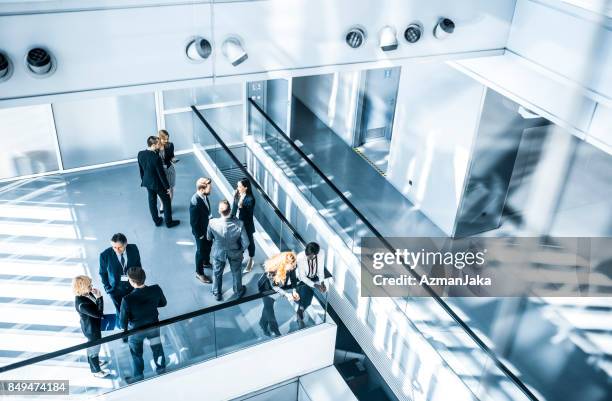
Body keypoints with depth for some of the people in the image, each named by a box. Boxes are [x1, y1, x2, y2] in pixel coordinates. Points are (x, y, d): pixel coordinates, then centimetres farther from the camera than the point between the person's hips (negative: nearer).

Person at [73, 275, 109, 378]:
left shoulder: (86, 293, -13)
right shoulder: (81, 304, -39)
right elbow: (98, 313, -34)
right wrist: (99, 297, -35)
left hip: (93, 326, 8)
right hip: (91, 329, -8)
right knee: (94, 348, 16)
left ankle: (93, 361, 58)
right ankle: (96, 370, 39)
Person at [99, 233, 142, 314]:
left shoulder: (133, 249, -16)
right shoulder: (105, 255, -22)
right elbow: (103, 273, -5)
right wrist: (108, 288, -5)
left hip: (133, 286, 2)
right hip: (116, 289, -2)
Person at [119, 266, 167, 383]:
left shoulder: (127, 300, -37)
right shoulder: (156, 289, -29)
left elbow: (123, 323, -23)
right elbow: (163, 303, -6)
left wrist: (125, 328, 0)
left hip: (136, 331, -2)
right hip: (154, 326, 3)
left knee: (137, 354, 26)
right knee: (157, 348, 31)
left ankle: (138, 377, 50)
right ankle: (161, 369, 55)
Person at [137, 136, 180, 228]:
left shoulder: (140, 154, -11)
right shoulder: (156, 157, -32)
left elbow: (141, 169, 3)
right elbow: (161, 174, -23)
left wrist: (143, 180, 19)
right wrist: (167, 187, -12)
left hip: (147, 182, 7)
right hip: (158, 184, -7)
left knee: (152, 202, 21)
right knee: (166, 201, 14)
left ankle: (157, 221, 37)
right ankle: (169, 222, 26)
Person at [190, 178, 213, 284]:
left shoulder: (204, 195, -12)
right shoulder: (195, 203, -37)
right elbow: (193, 223, -27)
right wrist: (200, 235, -17)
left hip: (208, 227, 8)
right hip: (200, 231, -8)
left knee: (208, 246, 29)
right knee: (201, 251, 13)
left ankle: (206, 262, 56)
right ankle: (199, 273, 35)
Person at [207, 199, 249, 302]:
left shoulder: (213, 223, -33)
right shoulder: (239, 224, -34)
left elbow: (209, 238, -12)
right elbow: (245, 243, -23)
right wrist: (241, 250, 0)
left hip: (218, 253, 0)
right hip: (235, 253, 0)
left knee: (217, 273, 28)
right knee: (236, 272, 28)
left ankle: (217, 294, 49)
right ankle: (238, 291, 52)